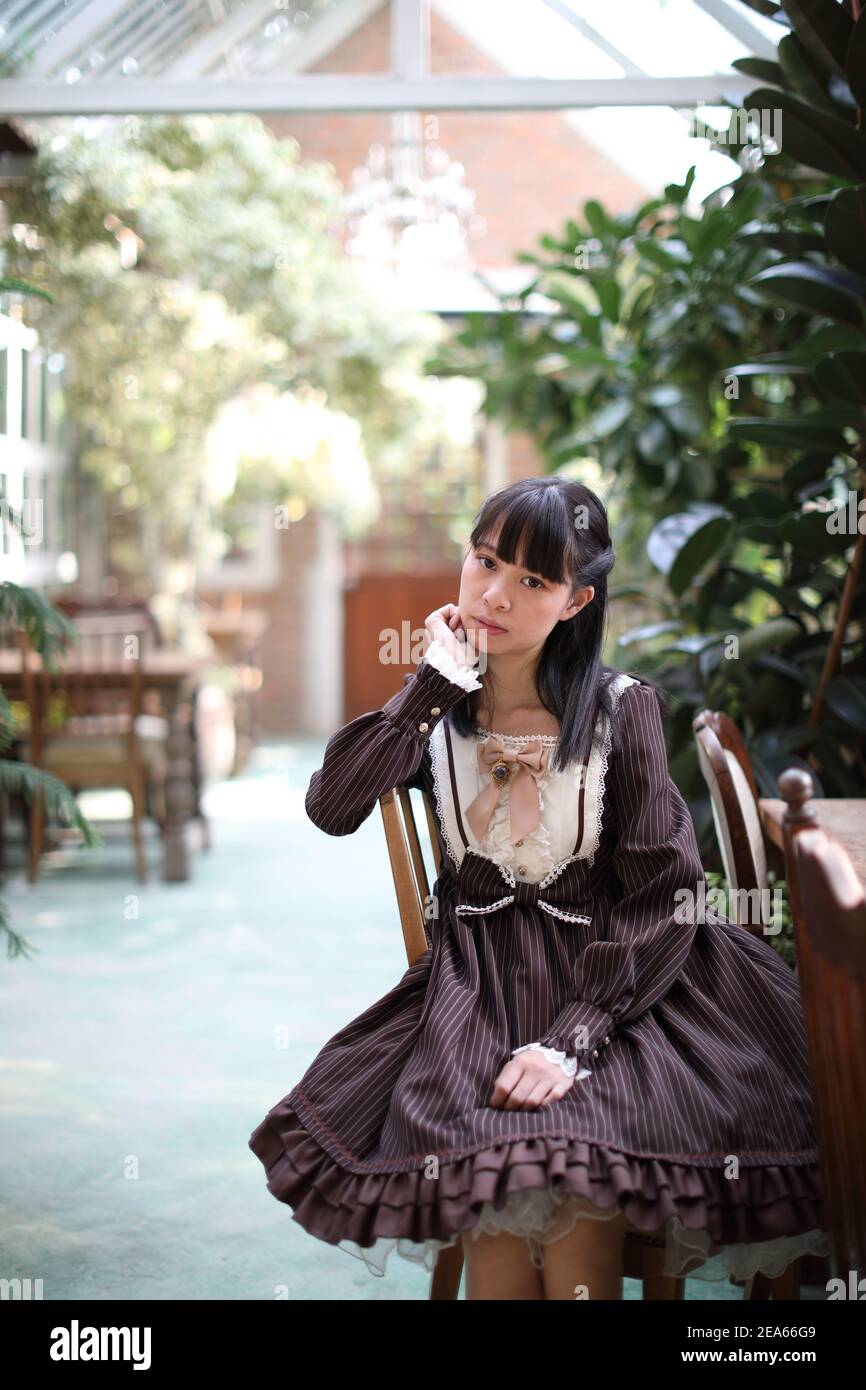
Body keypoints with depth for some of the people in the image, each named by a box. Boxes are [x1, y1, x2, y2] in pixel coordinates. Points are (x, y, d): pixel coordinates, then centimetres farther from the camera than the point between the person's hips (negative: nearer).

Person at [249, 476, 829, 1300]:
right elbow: (331, 810, -13)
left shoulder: (620, 709, -3)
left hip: (604, 979, -2)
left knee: (576, 1204, -28)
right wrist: (436, 683, -11)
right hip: (474, 985, 2)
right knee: (494, 1199, -26)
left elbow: (666, 893, -8)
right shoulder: (435, 708, 5)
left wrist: (574, 1039, -19)